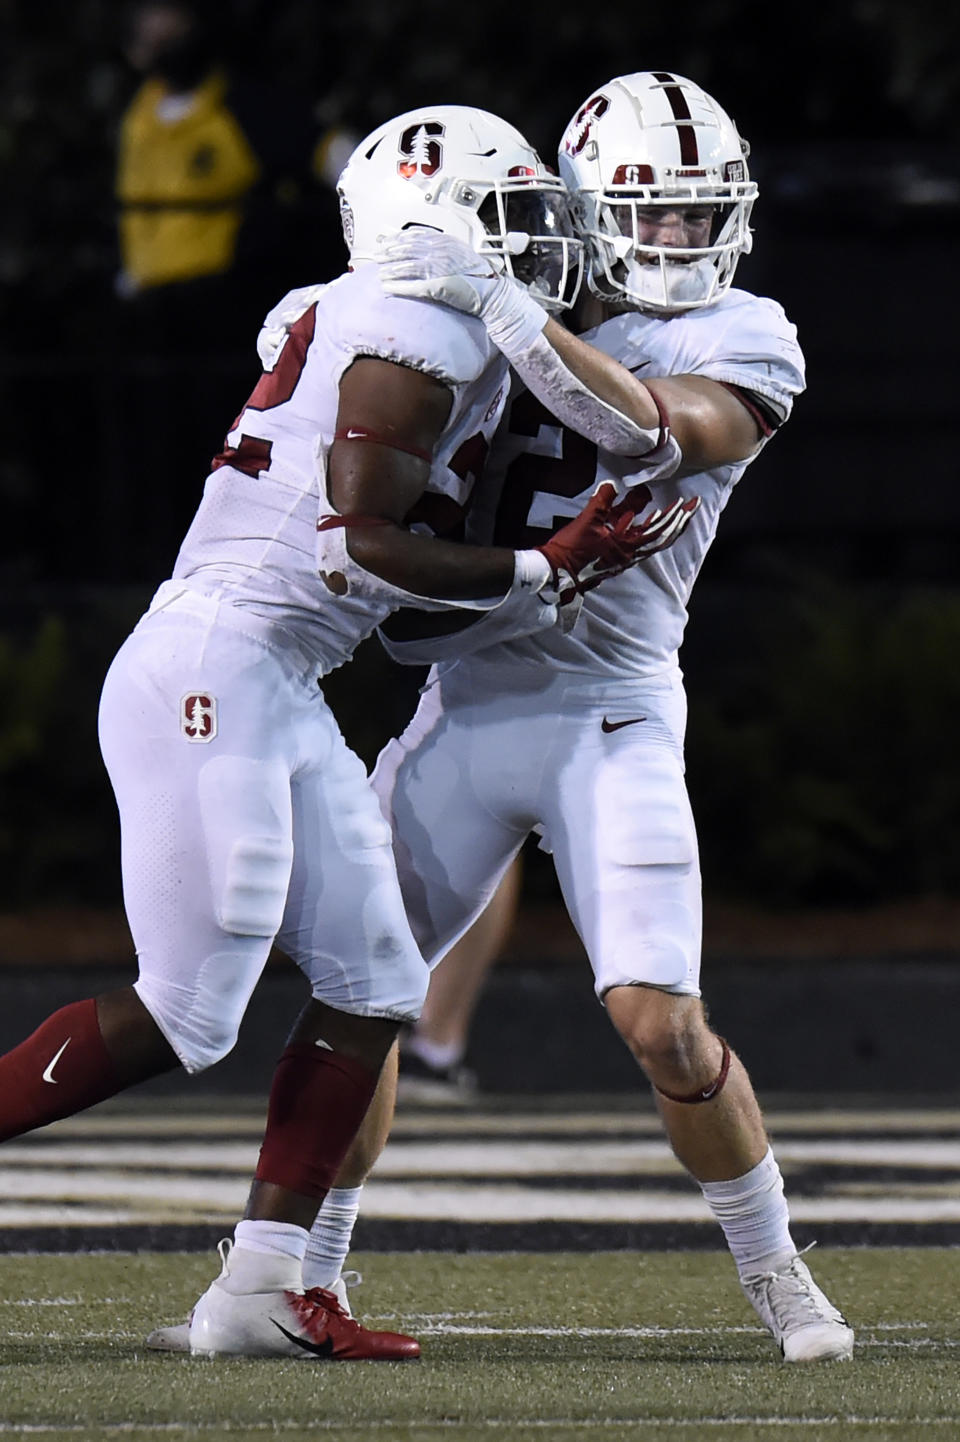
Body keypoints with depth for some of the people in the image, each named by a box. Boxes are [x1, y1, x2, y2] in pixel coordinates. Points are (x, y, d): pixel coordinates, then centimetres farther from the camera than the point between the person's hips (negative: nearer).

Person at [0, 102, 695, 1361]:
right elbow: (362, 547, -15)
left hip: (278, 691, 10)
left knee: (371, 992, 8)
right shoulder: (426, 332, -11)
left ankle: (259, 1288, 7)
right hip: (213, 674, -10)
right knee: (178, 1017, -9)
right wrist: (546, 577, -9)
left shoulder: (343, 318, 18)